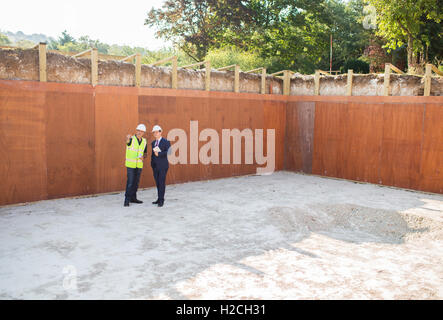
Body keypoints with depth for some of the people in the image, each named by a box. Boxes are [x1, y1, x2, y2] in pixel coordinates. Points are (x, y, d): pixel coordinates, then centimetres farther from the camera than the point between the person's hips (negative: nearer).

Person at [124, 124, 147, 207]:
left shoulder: (144, 142, 5)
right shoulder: (131, 139, -11)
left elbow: (145, 154, 13)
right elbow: (127, 141, -38)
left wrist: (143, 157, -12)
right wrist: (128, 137, -63)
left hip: (139, 164, 5)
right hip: (130, 164, -5)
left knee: (136, 182, 10)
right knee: (130, 182, -9)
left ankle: (133, 198, 22)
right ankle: (127, 200, -3)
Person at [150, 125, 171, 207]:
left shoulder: (166, 142, -5)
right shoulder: (153, 143, 15)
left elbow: (169, 152, -19)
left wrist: (158, 154, -21)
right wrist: (152, 164, 15)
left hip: (163, 166, -6)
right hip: (155, 166, 6)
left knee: (162, 183, -7)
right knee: (157, 183, 8)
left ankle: (161, 200, -3)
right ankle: (159, 199, 15)